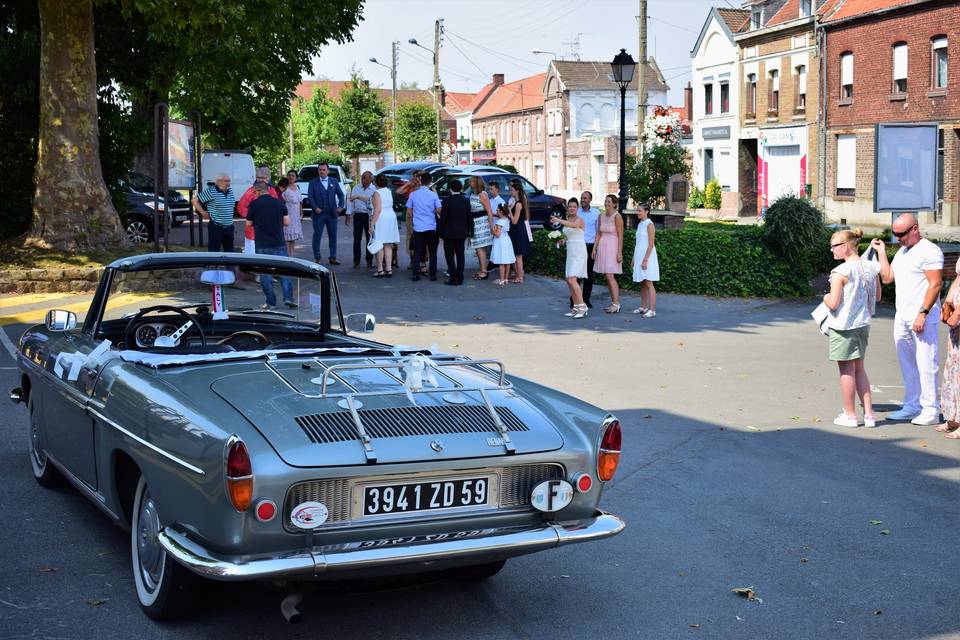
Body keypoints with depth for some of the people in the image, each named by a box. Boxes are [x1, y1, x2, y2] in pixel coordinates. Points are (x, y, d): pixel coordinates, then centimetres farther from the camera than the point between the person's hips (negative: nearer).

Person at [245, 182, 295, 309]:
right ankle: (288, 297, -2)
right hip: (279, 243, 2)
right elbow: (287, 222, 4)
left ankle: (270, 302, 5)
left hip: (262, 245, -2)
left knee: (265, 273, 5)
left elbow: (249, 224, 4)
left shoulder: (254, 205, -6)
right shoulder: (279, 203, 2)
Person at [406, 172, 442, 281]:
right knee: (432, 252, 8)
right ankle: (432, 274, 6)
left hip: (418, 227, 1)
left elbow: (409, 211, 4)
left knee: (417, 252, 6)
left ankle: (416, 274, 2)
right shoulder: (433, 195, -6)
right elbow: (439, 210, -5)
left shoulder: (413, 195, -1)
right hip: (431, 228, -1)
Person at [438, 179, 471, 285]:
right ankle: (459, 278, 13)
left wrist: (440, 231, -2)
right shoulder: (466, 201, 1)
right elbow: (469, 218, 7)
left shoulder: (447, 201, -13)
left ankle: (454, 278, -4)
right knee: (460, 255, 10)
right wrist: (468, 231, 16)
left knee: (449, 255, 1)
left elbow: (443, 218, -11)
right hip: (462, 233, 5)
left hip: (449, 233, -5)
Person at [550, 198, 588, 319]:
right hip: (570, 251, 8)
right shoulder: (567, 220, 14)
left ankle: (582, 307, -14)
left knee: (572, 279, -18)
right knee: (569, 281, 7)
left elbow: (574, 225, -33)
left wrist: (559, 220, -44)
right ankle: (576, 308, 15)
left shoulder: (579, 219, -9)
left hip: (579, 251, -8)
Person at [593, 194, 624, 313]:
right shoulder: (602, 216, 9)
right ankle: (613, 303, 13)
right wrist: (594, 248, 7)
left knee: (610, 276, -14)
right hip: (602, 247, 7)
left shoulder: (617, 216, -10)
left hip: (612, 247, -7)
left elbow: (620, 236, -12)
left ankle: (616, 304, -13)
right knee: (608, 277, 8)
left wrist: (620, 252, -16)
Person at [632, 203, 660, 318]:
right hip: (639, 257, 8)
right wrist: (634, 259, 17)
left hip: (647, 256, -8)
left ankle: (652, 310, -12)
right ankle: (643, 307, 17)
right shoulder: (640, 224, 15)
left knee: (648, 284, -10)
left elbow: (651, 244, -15)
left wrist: (645, 260, -19)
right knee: (642, 284, 11)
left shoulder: (649, 224, -10)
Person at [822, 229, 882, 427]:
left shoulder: (840, 272, -19)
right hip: (863, 324, 7)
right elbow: (877, 296, 11)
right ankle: (868, 413, 15)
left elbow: (833, 304, -19)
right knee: (859, 369, 16)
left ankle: (850, 415, 12)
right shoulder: (870, 267, 2)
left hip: (843, 326, -7)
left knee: (847, 370, 4)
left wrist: (826, 297, 1)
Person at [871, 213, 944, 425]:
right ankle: (912, 406, 18)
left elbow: (935, 284, -14)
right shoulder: (902, 252, 18)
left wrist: (922, 313, -19)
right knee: (906, 364, 11)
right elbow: (887, 278, 16)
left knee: (925, 364, -6)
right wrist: (881, 252, 13)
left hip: (922, 318, -8)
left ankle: (930, 411, -1)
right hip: (902, 317, 8)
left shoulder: (929, 251, -10)